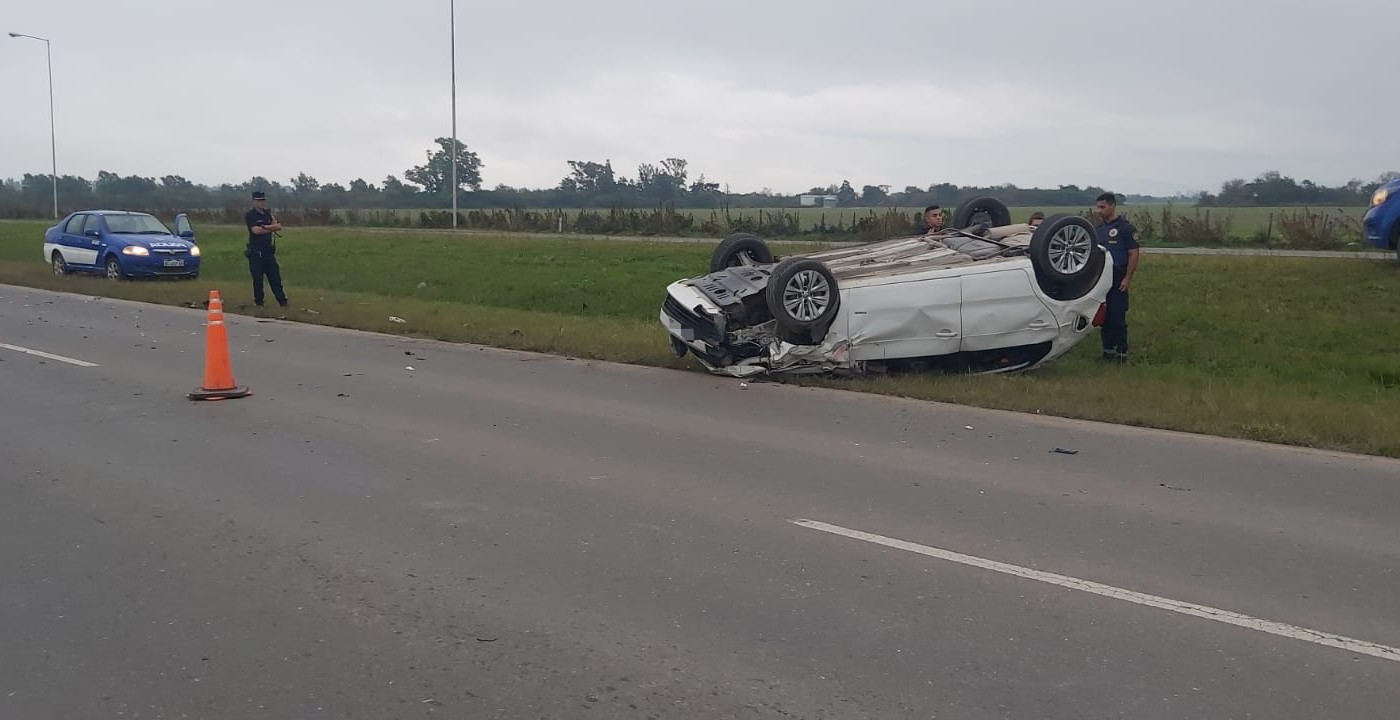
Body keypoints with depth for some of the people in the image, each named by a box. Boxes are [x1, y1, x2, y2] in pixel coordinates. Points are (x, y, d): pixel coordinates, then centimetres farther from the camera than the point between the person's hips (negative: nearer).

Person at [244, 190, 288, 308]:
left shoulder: (268, 213, 13)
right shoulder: (250, 215, -5)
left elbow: (279, 226, 1)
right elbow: (256, 230, -19)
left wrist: (266, 227, -15)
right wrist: (271, 229, -6)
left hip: (269, 252, 5)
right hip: (256, 253, -5)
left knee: (275, 278, 4)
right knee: (258, 279, 0)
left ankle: (282, 301, 4)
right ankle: (258, 302, 10)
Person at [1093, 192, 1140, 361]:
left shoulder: (1125, 227, -6)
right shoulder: (1099, 229, 14)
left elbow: (1133, 253, -10)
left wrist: (1127, 278, -16)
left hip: (1118, 280, -7)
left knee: (1118, 317, -6)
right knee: (1104, 316, 9)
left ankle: (1122, 351, 0)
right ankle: (1108, 349, 17)